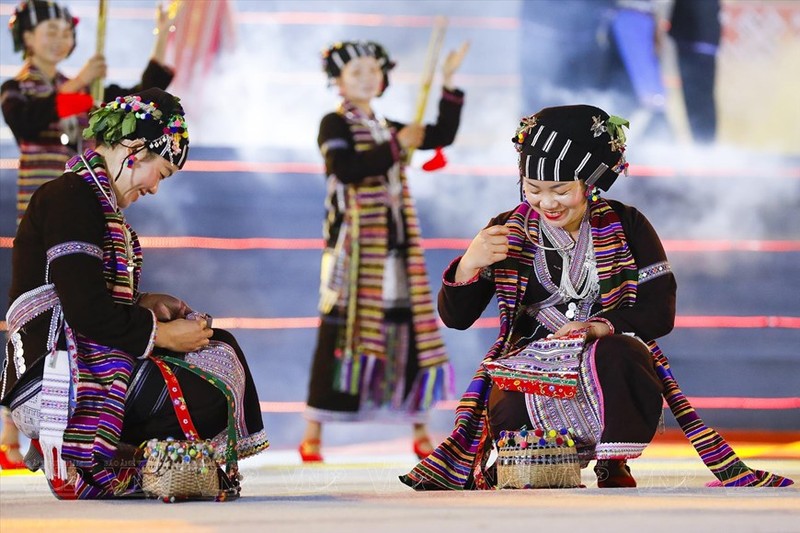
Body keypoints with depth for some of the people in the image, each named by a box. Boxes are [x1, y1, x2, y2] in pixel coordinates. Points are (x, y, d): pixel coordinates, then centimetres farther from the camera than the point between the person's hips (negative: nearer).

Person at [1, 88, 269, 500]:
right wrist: (161, 335, -9)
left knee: (221, 346, 13)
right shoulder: (72, 199, -13)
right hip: (57, 376, -11)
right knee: (212, 398, -20)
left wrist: (142, 303, 14)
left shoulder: (88, 197, 20)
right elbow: (86, 312, -20)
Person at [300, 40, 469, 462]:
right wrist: (396, 146, -16)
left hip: (396, 245, 6)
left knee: (408, 328, 5)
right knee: (341, 330, -8)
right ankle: (313, 433, -4)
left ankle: (419, 430, 12)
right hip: (354, 245, -6)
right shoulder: (335, 125, -3)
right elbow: (347, 169, -20)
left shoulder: (388, 128, 18)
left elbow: (443, 135, 17)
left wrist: (449, 83, 10)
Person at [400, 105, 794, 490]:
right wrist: (469, 264, -18)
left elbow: (659, 314, -2)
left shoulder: (626, 227, 3)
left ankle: (614, 469, -17)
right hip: (530, 365, 1)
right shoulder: (509, 232, 5)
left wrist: (597, 329, -20)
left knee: (614, 354, -37)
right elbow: (455, 318, 3)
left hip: (608, 372, -1)